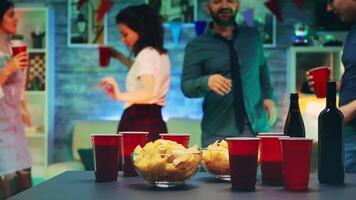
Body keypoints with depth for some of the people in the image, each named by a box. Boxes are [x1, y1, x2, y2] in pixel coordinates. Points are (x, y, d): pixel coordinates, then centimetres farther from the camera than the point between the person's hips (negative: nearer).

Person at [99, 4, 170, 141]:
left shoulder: (146, 55, -10)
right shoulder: (160, 54, 17)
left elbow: (149, 93, -27)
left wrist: (120, 96, -42)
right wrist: (119, 56, 34)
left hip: (140, 123, -9)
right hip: (155, 123, 9)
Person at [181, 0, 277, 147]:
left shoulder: (253, 37, 9)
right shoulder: (196, 46, -1)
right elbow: (187, 87, -6)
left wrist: (268, 96, 4)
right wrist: (206, 82, -26)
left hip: (257, 128, 3)